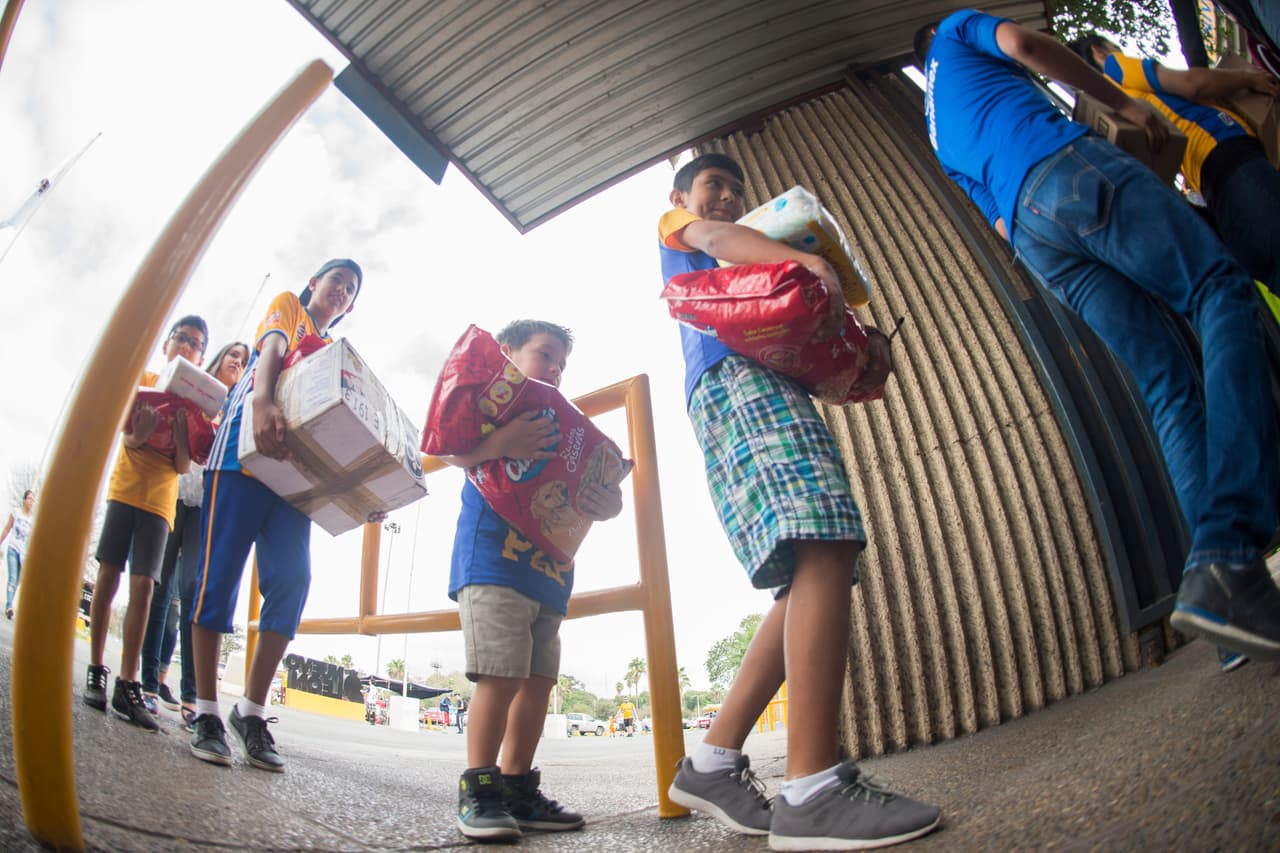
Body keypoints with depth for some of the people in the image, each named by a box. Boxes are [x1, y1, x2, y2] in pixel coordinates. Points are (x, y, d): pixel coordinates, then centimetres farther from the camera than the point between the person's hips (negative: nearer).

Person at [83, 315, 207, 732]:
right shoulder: (141, 380, 6)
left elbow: (184, 466, -3)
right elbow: (127, 439, -2)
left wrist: (179, 423, -19)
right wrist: (139, 434, -25)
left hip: (160, 499, 0)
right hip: (125, 488, 0)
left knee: (143, 584, -7)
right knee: (108, 574, -4)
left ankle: (128, 683, -7)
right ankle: (95, 669, 8)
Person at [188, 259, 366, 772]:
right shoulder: (288, 305, 15)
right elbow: (271, 349, -8)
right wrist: (264, 404, -30)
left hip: (295, 465, 5)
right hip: (246, 448, -4)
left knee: (293, 579, -8)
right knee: (220, 573, -6)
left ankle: (251, 710, -1)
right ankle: (207, 712, 0)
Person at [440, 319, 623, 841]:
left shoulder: (561, 425, 23)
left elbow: (578, 493, 20)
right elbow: (453, 452, -9)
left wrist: (604, 506, -4)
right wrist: (499, 443, -28)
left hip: (550, 567, 7)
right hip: (493, 556, -7)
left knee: (538, 680, 6)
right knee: (501, 675, -13)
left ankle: (516, 788, 16)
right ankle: (478, 789, -1)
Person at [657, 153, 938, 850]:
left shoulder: (747, 255, 41)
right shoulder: (675, 225, 24)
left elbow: (813, 320, 26)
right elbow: (714, 236, -2)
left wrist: (863, 337, 4)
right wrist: (806, 260, -21)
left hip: (771, 384, 9)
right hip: (733, 375, -8)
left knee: (813, 574, -3)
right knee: (826, 550, -25)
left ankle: (713, 762, -2)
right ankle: (813, 790, -29)